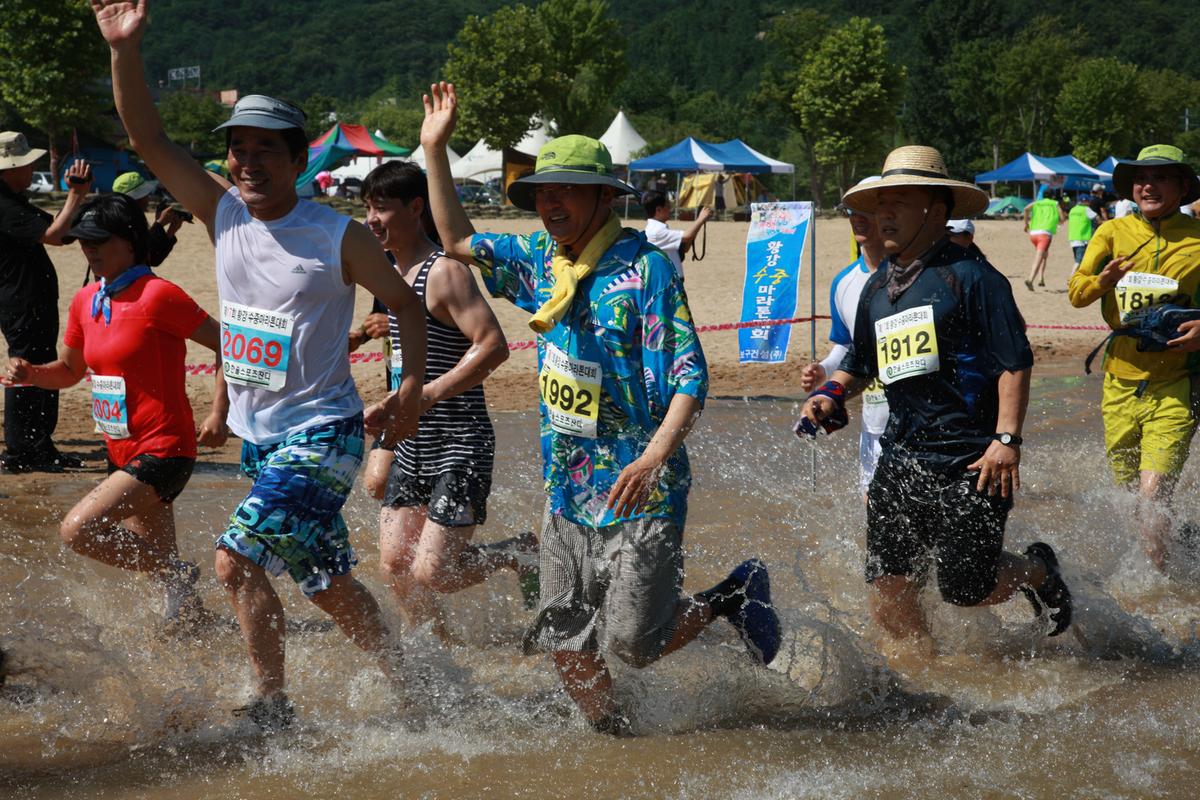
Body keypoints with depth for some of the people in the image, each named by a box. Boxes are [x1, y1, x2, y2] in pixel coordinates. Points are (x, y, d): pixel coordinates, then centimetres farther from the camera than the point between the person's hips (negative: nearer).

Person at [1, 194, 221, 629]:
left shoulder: (158, 296, -15)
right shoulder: (85, 301, 8)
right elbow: (69, 370, 21)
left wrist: (219, 413, -16)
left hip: (162, 451, -8)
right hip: (123, 454, 8)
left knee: (77, 530, -20)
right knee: (155, 559, 15)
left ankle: (175, 575, -4)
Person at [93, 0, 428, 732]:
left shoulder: (338, 238, -12)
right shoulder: (223, 214, 1)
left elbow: (406, 301, -1)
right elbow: (149, 140, -4)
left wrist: (412, 390, -12)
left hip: (319, 436, -6)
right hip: (257, 433, 6)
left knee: (237, 561, -18)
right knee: (327, 583, 12)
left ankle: (271, 706, -5)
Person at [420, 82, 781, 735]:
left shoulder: (644, 268, -13)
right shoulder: (539, 262, 8)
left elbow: (690, 377, -17)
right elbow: (458, 241, 21)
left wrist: (654, 457, -31)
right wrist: (434, 150, 12)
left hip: (638, 491, -7)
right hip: (567, 488, 7)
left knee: (631, 644, -7)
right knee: (563, 643, 8)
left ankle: (734, 596, 17)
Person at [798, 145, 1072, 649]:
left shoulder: (970, 276, -8)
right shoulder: (876, 288, 14)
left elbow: (1015, 362, -11)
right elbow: (860, 364, 27)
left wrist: (1007, 439, -19)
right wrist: (831, 395, 7)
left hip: (970, 461, -7)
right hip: (902, 458, 7)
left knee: (966, 589, -5)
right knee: (887, 587, 0)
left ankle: (1038, 571, 26)